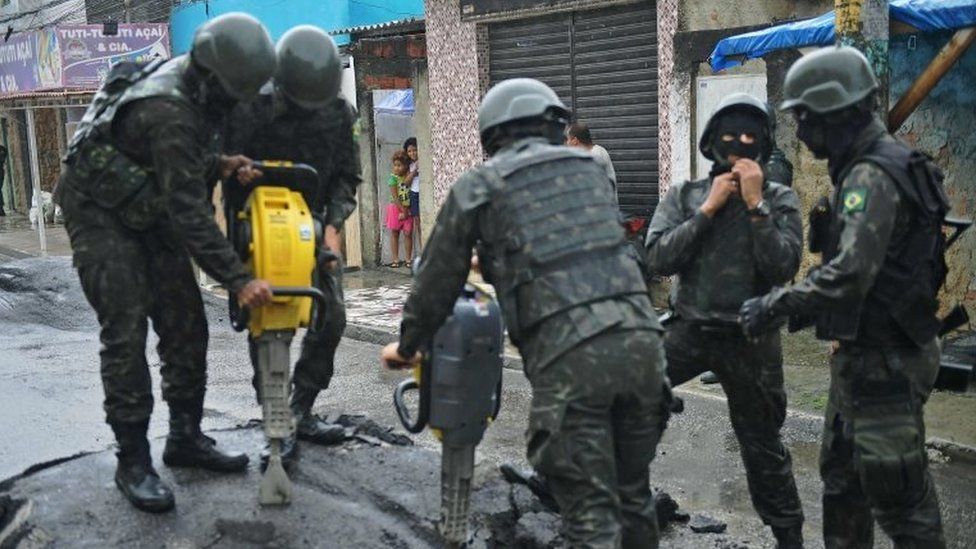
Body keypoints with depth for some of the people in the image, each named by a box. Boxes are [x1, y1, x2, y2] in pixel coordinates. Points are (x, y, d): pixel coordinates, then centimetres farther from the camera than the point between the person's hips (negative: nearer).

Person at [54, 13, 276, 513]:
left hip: (147, 210, 9)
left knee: (185, 324, 5)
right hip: (100, 213, -9)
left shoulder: (192, 80, -4)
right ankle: (133, 461, -4)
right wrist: (237, 280, -30)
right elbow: (189, 212, -32)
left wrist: (219, 165, -6)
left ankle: (186, 437, 16)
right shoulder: (170, 113, -32)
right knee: (126, 332, -12)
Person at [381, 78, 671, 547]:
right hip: (639, 337, 5)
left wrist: (407, 346, 33)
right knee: (632, 495, 19)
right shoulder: (590, 167, 23)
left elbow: (438, 280, 16)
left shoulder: (478, 185, 11)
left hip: (568, 354, -4)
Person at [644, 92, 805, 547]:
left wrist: (755, 204, -19)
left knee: (762, 446, 11)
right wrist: (708, 208, -16)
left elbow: (783, 268, -15)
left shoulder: (780, 199, -3)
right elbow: (658, 259, -12)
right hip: (689, 330, 1)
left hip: (751, 339, -1)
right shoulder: (684, 195, 1)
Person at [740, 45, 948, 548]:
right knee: (841, 475, 21)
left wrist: (773, 307, -23)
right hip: (861, 355, 11)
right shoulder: (862, 169, 12)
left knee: (897, 492, -2)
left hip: (884, 361, -10)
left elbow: (849, 274, -32)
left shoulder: (872, 177, -21)